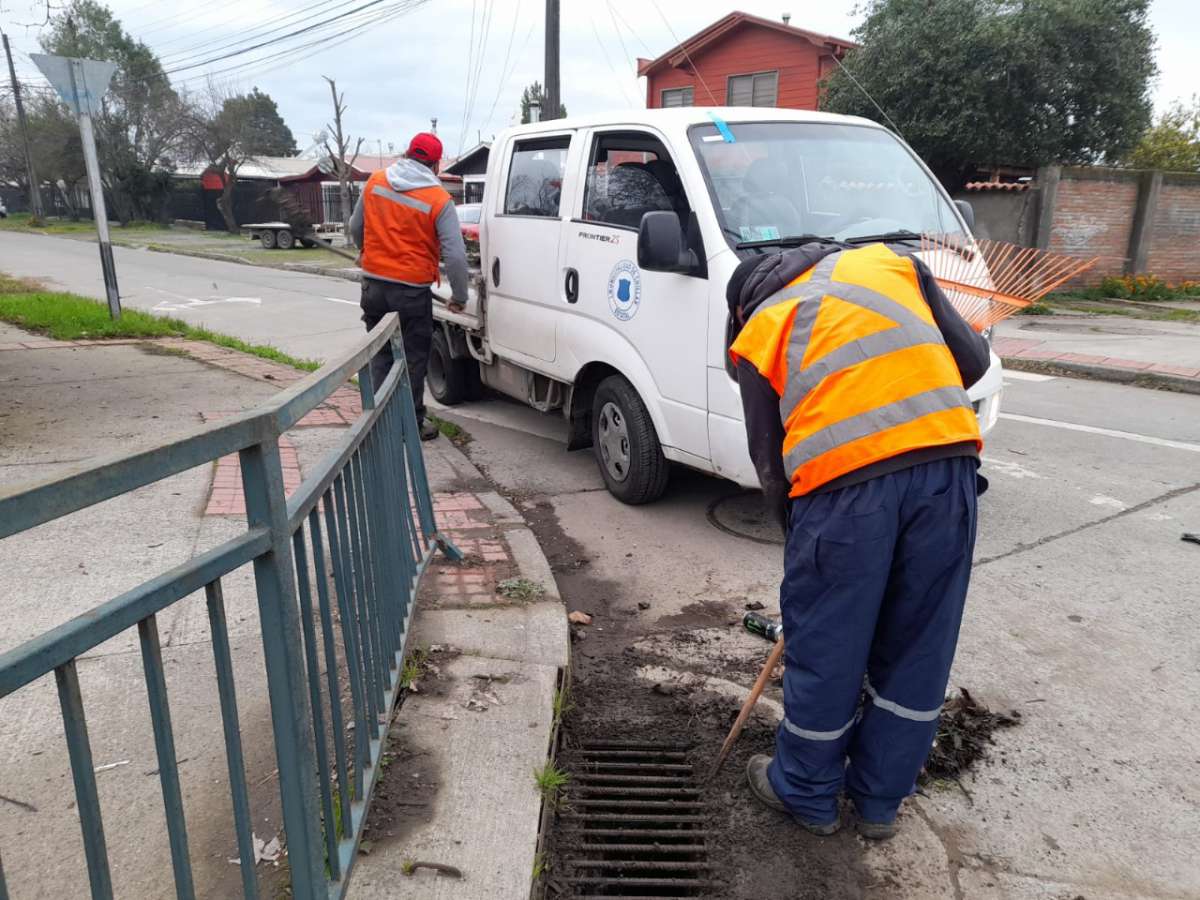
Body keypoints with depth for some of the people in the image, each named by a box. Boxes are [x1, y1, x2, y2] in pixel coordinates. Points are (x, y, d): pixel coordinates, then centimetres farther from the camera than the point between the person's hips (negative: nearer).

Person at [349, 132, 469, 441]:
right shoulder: (439, 200, -11)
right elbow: (455, 256, -15)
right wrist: (459, 297, -2)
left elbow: (355, 228, 13)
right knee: (413, 358, 8)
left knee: (381, 355, 17)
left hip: (373, 284, 4)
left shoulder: (374, 182, 3)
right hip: (412, 291, -4)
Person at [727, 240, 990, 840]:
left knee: (826, 648, 14)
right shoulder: (888, 262, 25)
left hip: (843, 479, -3)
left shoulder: (758, 334, 17)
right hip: (948, 459, 4)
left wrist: (799, 534, 25)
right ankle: (880, 802, 35)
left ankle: (806, 793, 35)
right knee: (919, 649, 17)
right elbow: (973, 359, 19)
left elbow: (770, 459, 13)